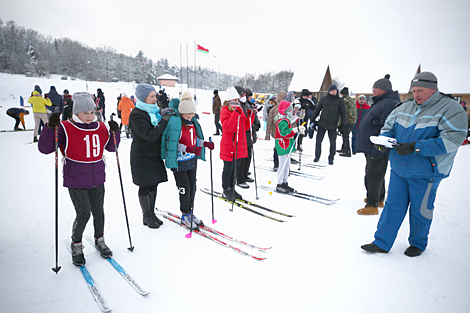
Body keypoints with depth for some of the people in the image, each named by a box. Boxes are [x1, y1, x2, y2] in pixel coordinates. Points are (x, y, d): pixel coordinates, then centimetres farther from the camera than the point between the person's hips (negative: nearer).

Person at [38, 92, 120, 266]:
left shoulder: (101, 128, 4)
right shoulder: (65, 128, -10)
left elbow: (111, 147, 16)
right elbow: (45, 148, -12)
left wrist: (114, 133, -1)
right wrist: (50, 128, -24)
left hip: (97, 180, 4)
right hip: (76, 182, -4)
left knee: (98, 212, 13)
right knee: (83, 214, -4)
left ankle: (99, 241, 36)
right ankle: (76, 246, 23)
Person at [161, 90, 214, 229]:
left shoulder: (192, 121, 4)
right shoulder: (174, 121, -19)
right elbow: (172, 144, -21)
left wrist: (204, 143, -3)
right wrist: (188, 148, -33)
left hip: (192, 159, 7)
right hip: (179, 161, -7)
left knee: (192, 187, 13)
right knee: (185, 189, -1)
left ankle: (190, 212, 29)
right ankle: (185, 215, 19)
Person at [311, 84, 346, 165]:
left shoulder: (340, 100, 0)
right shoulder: (324, 99, 3)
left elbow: (343, 113, 3)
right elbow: (317, 109, 10)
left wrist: (342, 124, -2)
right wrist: (313, 119, 6)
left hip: (332, 126, -1)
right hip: (322, 124, 1)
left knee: (333, 142, 3)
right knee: (318, 141, 3)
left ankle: (331, 158, 19)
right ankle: (317, 156, 21)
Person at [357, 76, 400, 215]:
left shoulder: (389, 104, -19)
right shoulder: (381, 102, 16)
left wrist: (378, 150, -27)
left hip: (379, 150, -11)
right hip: (371, 147, 11)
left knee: (373, 176, -6)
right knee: (376, 174, 21)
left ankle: (372, 205, 3)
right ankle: (379, 199, 36)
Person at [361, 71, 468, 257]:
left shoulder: (450, 109, -11)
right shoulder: (405, 107, 8)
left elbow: (451, 140, -21)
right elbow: (388, 126, 15)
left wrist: (414, 147, -27)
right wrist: (384, 139, -9)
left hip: (426, 172, -5)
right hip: (399, 169, 5)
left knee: (420, 210, 10)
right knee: (393, 205, 8)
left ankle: (418, 243, 34)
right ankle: (382, 243, 17)